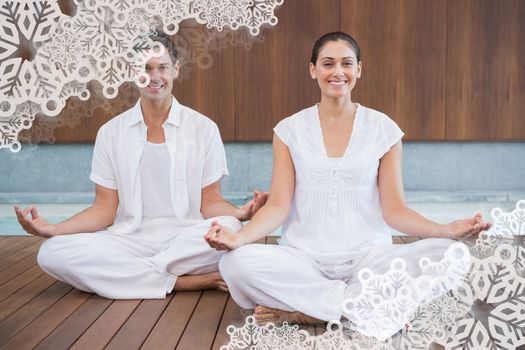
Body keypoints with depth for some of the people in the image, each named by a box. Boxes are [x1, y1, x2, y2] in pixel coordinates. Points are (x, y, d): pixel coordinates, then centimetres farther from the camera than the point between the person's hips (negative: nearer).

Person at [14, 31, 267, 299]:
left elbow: (210, 202, 4)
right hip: (129, 241, 2)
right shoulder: (110, 133, 9)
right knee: (52, 252, -26)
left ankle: (133, 274, -17)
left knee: (230, 229, -33)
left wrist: (240, 213, -19)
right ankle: (182, 281, -22)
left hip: (186, 240, -1)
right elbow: (105, 208, 7)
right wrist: (54, 229, -10)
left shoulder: (203, 128, 5)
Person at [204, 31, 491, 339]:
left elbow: (393, 209, 2)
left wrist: (446, 230, -16)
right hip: (303, 256, 0)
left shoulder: (383, 129, 6)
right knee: (236, 263, -30)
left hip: (368, 256, 1)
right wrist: (239, 236, -18)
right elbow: (278, 205, 0)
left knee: (453, 255, -27)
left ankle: (303, 310, -21)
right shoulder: (290, 130, 7)